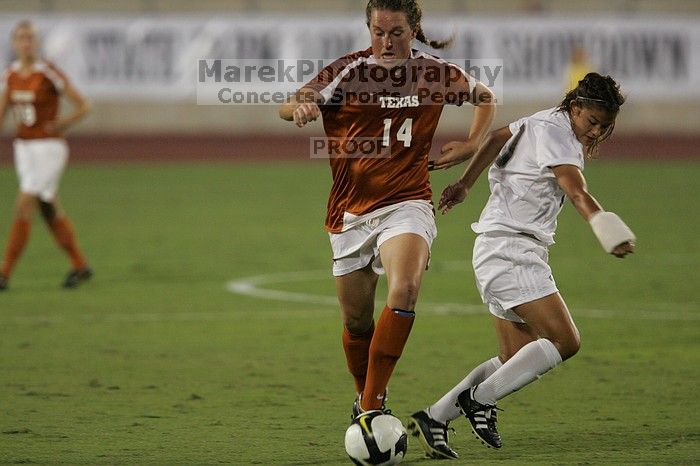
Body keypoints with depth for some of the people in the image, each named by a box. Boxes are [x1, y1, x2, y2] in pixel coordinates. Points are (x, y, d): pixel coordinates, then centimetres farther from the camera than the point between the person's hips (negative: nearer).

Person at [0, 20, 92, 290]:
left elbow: (84, 106, -8)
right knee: (50, 212, 12)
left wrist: (61, 125, -19)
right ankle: (80, 266, 25)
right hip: (23, 147, 7)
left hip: (48, 148, -7)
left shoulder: (49, 73, -14)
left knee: (23, 209, -12)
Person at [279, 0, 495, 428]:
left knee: (405, 291, -28)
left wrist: (473, 144, 7)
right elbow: (290, 107, -12)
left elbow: (485, 96, 23)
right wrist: (300, 107, -36)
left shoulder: (436, 74, 4)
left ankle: (372, 405, -25)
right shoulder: (348, 71, -1)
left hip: (406, 204, -1)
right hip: (351, 212, 1)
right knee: (357, 322, 8)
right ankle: (364, 400, 35)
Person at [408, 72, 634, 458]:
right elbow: (577, 192, -32)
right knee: (564, 341, -19)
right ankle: (481, 399, -13)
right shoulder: (554, 134, -16)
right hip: (509, 249, -10)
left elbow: (497, 138, 29)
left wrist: (464, 185, 37)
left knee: (517, 361, 7)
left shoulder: (544, 122, 13)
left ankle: (435, 417, 5)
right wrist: (605, 228, -48)